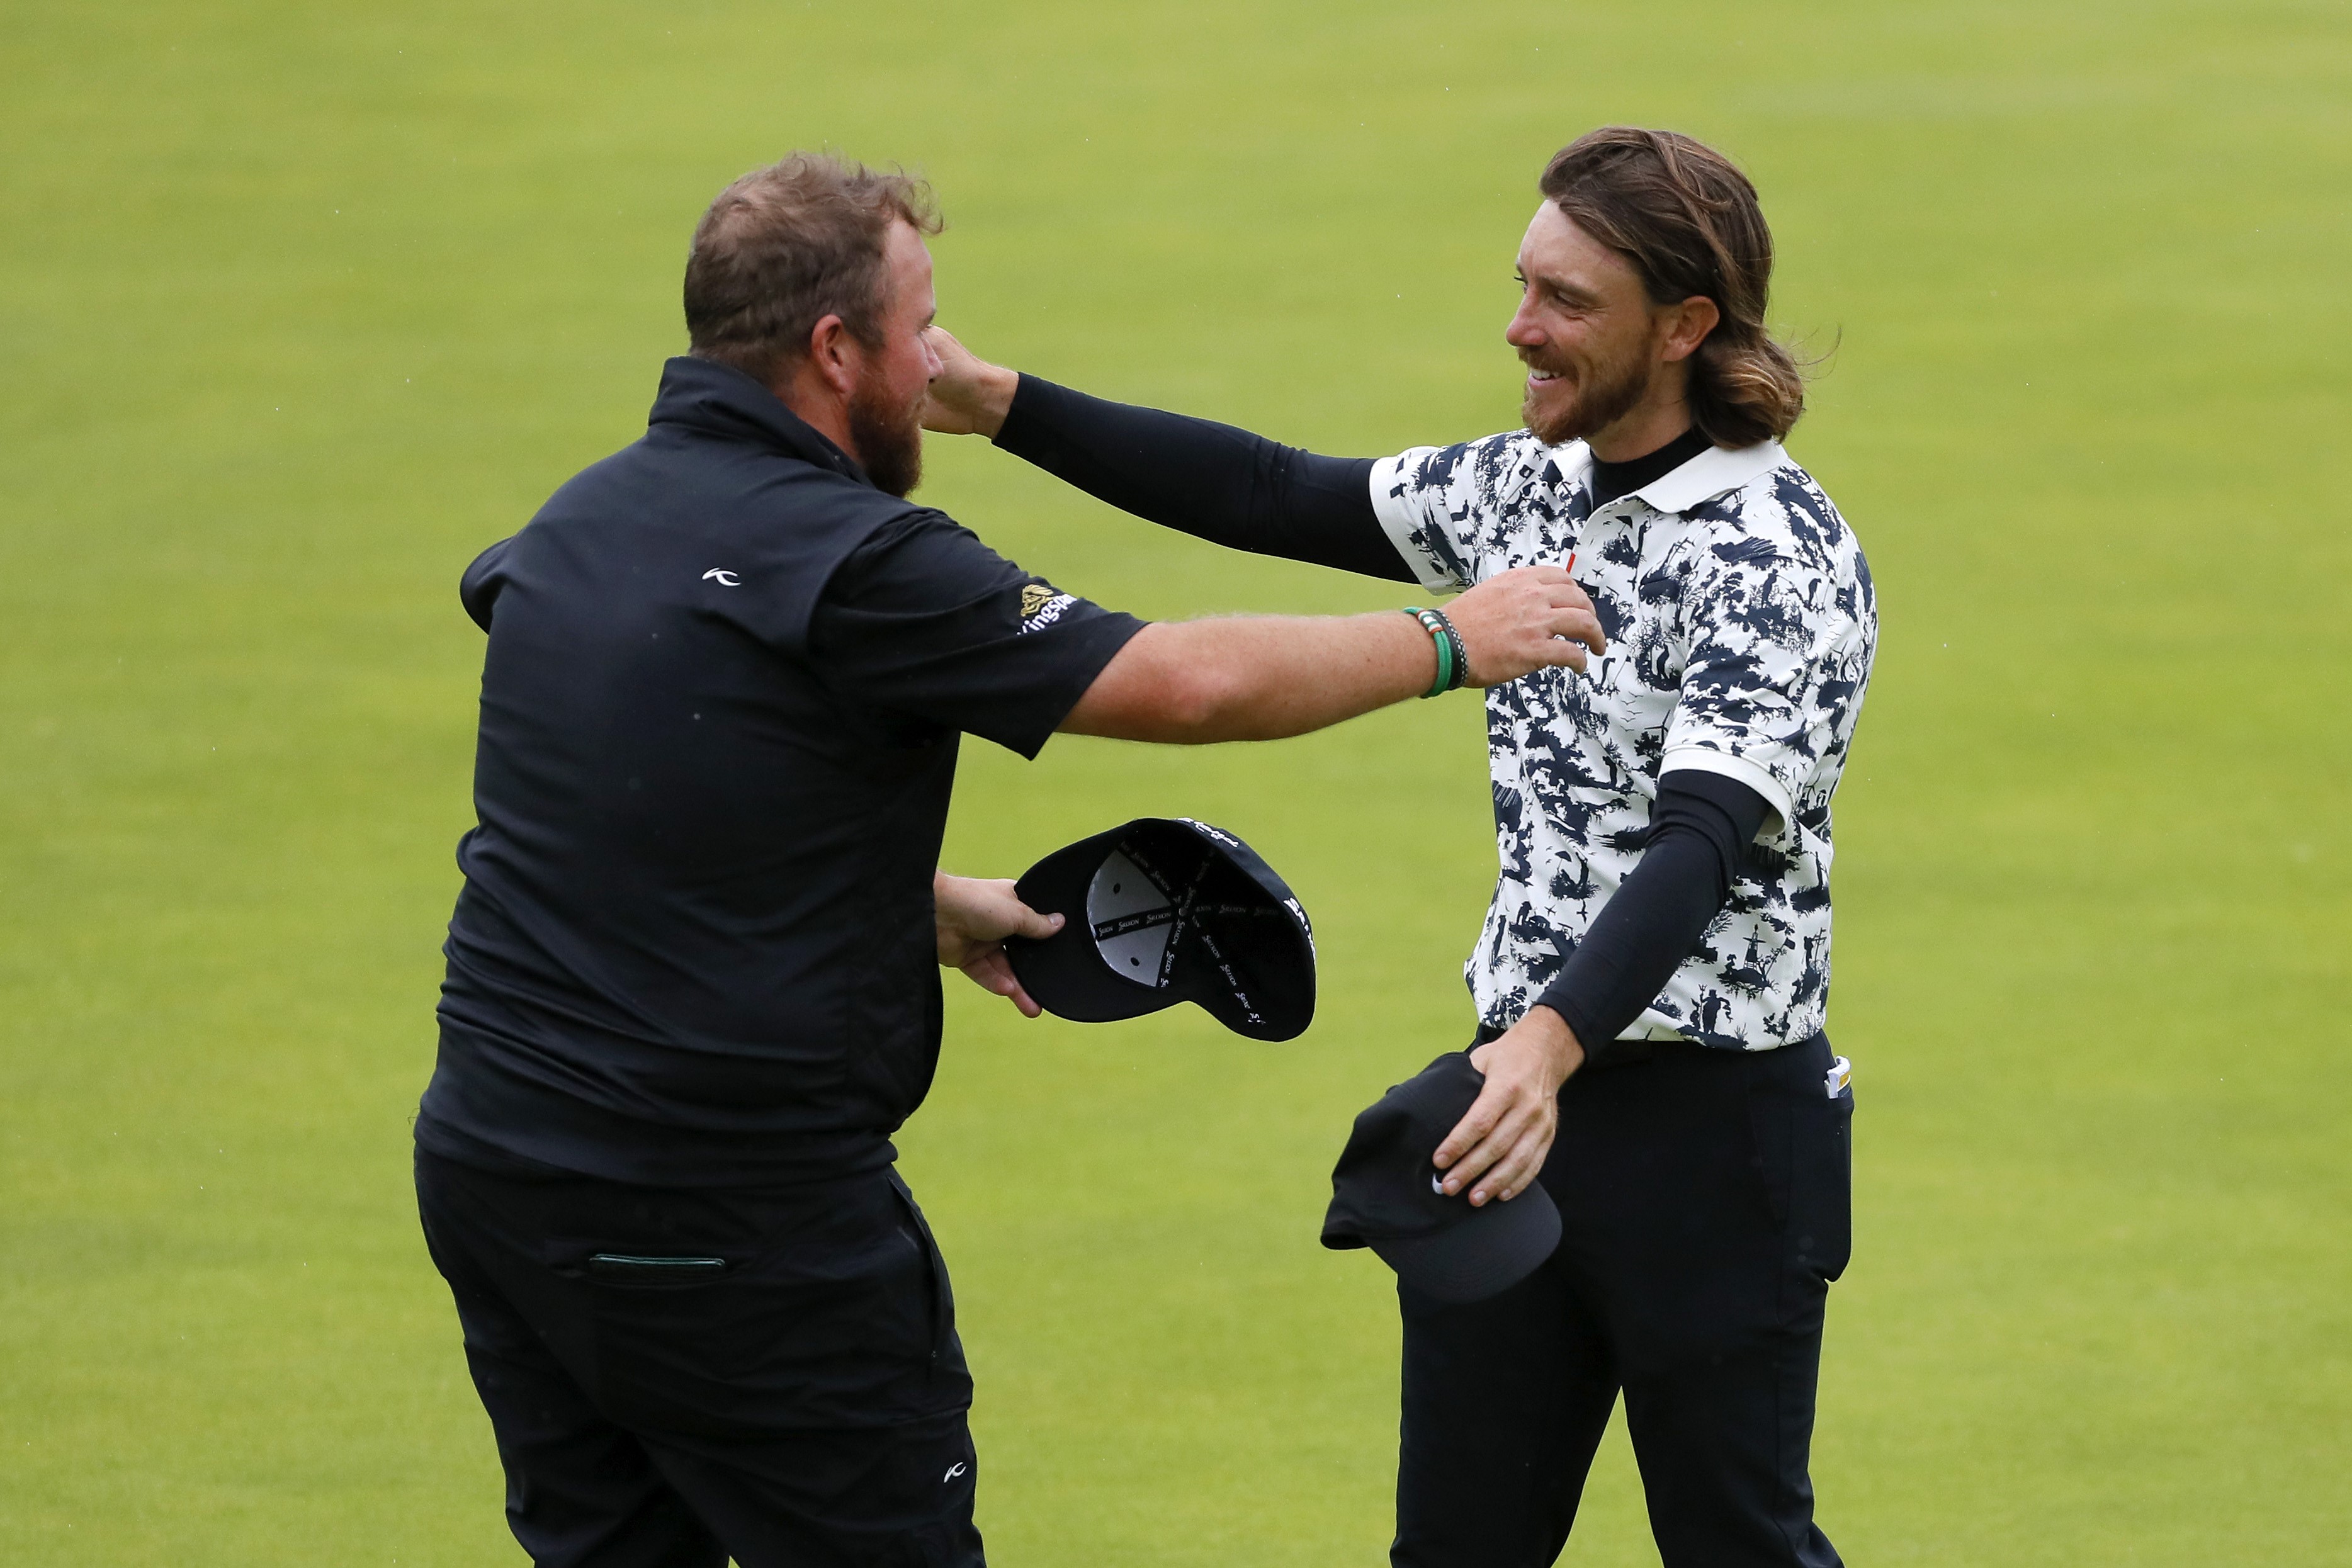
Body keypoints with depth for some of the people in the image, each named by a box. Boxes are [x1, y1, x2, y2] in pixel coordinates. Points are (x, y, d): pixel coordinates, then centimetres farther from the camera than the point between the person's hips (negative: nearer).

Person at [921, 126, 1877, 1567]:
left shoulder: (1780, 556, -18)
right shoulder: (1529, 490, 7)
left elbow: (1701, 838, -30)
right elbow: (1275, 497, 14)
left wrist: (1556, 1043, -45)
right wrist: (999, 405, 5)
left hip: (1716, 1125, -8)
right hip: (1527, 1087, 8)